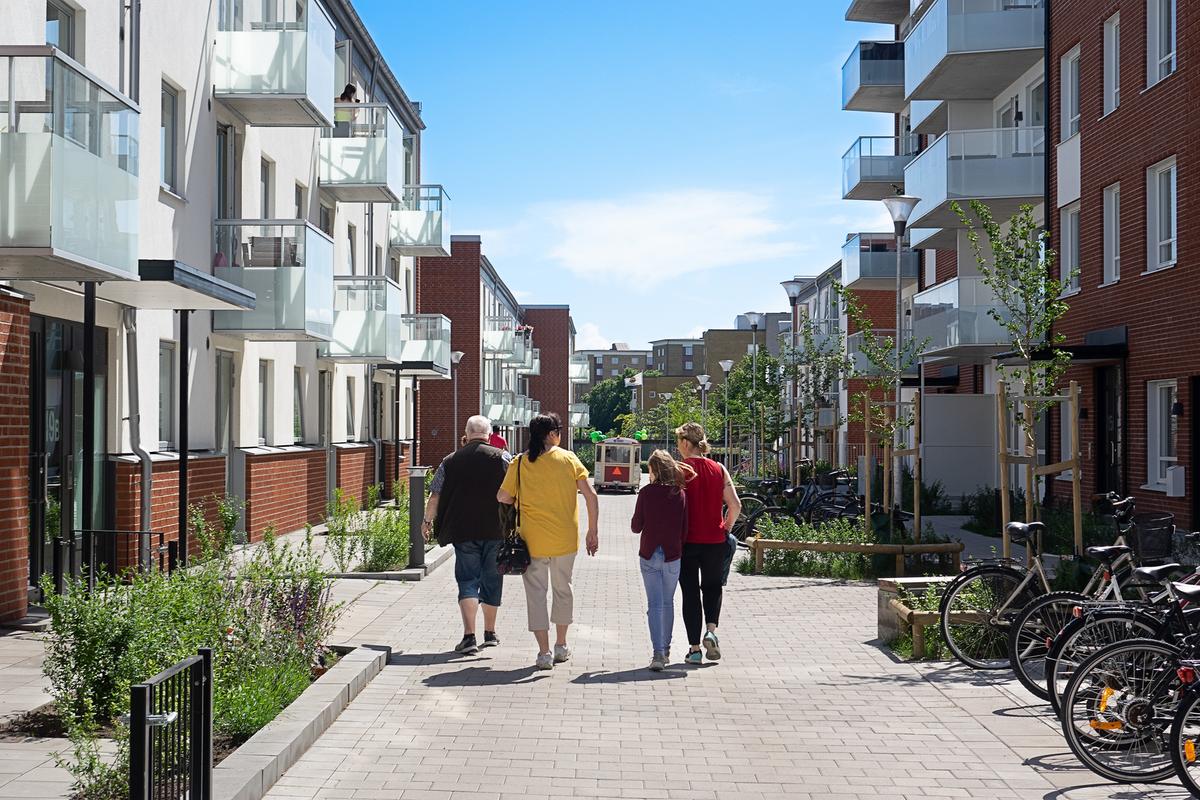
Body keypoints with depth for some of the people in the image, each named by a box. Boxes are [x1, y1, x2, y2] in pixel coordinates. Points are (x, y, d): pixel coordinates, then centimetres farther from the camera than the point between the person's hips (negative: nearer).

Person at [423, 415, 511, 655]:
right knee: (491, 581, 13)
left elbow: (435, 496, 7)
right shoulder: (501, 457, -1)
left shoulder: (451, 460, 3)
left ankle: (469, 636, -10)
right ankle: (489, 633, 24)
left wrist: (428, 521, 21)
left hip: (463, 531, 0)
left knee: (467, 582, 3)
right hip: (495, 531, 0)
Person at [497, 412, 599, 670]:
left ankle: (544, 653, 2)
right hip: (565, 539, 1)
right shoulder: (568, 459, -2)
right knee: (562, 589, 19)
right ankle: (561, 646, 30)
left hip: (533, 539, -1)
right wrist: (593, 531, 0)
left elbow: (503, 497, -1)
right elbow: (590, 496, -6)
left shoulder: (520, 462, -3)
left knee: (536, 592, 6)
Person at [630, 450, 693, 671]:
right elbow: (685, 529, -1)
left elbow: (635, 527, -5)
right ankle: (666, 649, 28)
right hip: (672, 555, 2)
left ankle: (658, 653, -12)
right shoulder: (680, 494, -3)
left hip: (649, 555, -2)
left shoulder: (646, 492, -9)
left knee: (654, 605, -1)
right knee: (668, 603, 17)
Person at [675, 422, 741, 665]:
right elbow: (735, 505, -1)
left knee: (690, 593, 8)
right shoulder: (719, 469, 2)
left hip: (687, 541, -2)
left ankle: (694, 648, 9)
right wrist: (726, 529, 12)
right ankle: (711, 630, -3)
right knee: (712, 588, 20)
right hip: (715, 541, 3)